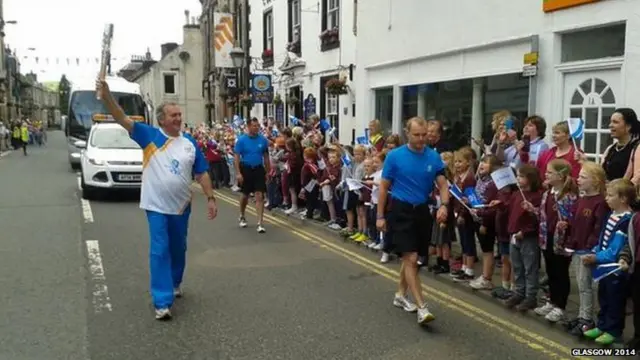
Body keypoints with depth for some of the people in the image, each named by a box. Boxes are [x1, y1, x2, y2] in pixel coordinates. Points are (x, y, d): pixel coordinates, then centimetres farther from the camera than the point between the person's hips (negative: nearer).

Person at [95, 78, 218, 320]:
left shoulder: (189, 142, 2)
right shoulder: (150, 135, -6)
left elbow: (202, 173, 5)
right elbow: (122, 119, -15)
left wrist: (210, 198, 0)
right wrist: (106, 96, -29)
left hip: (181, 205, 4)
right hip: (156, 205, -4)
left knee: (178, 248, 18)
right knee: (159, 251, -5)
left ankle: (174, 284, 41)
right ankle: (162, 302, -3)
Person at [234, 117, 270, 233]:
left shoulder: (263, 140, -2)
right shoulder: (241, 140, -8)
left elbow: (266, 156, 7)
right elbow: (236, 157, -8)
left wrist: (267, 172, 8)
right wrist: (238, 173, -15)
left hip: (259, 169, 1)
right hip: (246, 169, -1)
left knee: (260, 196, -7)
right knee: (245, 195, 15)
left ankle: (260, 223, -7)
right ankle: (242, 217, 39)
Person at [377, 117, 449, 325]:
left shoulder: (434, 157, 1)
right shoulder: (395, 156, -7)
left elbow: (443, 184, 1)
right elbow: (384, 187, -2)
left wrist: (444, 205, -19)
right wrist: (380, 216, -3)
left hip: (422, 211, 4)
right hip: (400, 211, -4)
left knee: (412, 258, 14)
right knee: (410, 258, -10)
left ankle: (400, 295, 33)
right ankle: (422, 308, -9)